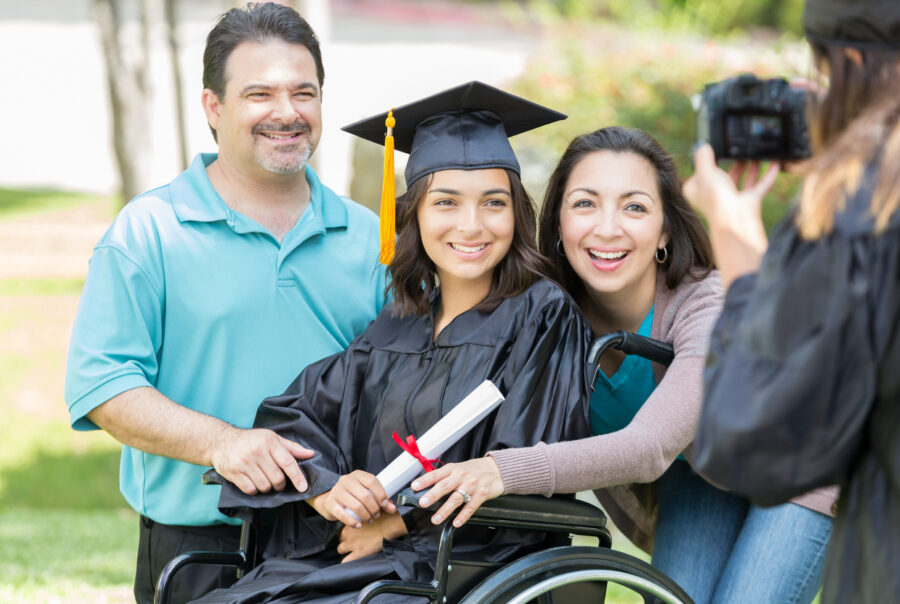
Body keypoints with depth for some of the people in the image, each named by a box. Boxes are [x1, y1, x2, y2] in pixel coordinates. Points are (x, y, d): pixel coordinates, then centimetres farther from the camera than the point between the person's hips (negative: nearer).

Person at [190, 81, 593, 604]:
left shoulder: (542, 319, -1)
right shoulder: (395, 328, 16)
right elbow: (291, 416, 9)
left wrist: (393, 523, -10)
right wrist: (326, 490, -12)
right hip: (345, 556, 6)